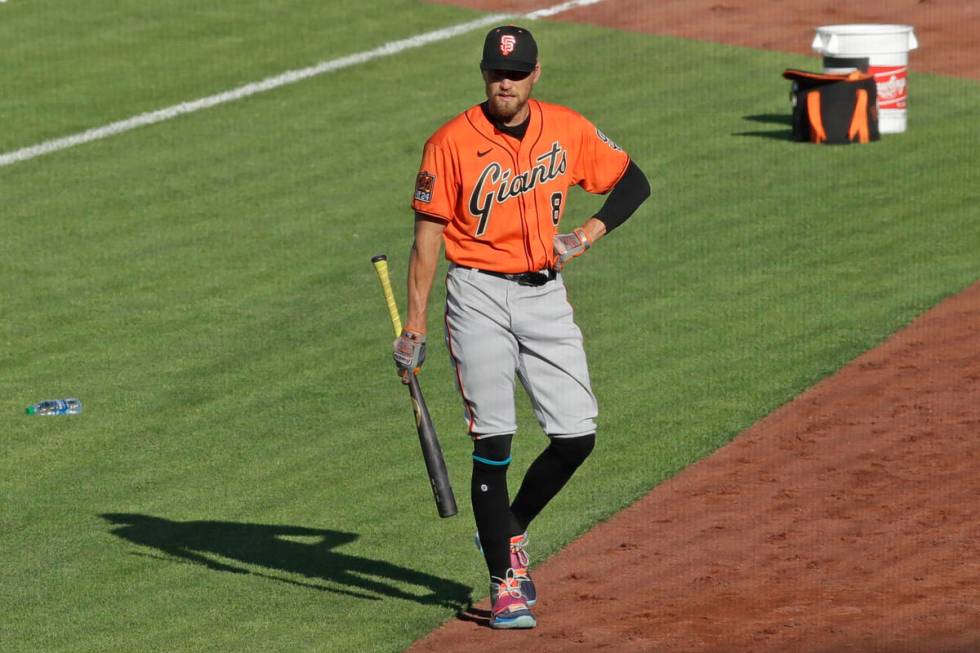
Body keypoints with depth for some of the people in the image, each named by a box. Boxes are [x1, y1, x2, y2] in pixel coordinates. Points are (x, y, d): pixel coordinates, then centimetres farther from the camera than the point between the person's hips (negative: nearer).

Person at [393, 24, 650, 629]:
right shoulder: (452, 142, -6)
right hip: (479, 297, -3)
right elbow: (428, 235, -5)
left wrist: (590, 233, -4)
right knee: (493, 442, -7)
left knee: (577, 436, -2)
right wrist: (415, 325, -9)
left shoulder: (569, 130, 2)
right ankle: (506, 582, 2)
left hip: (546, 295, 3)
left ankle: (509, 532, 24)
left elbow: (633, 180, 14)